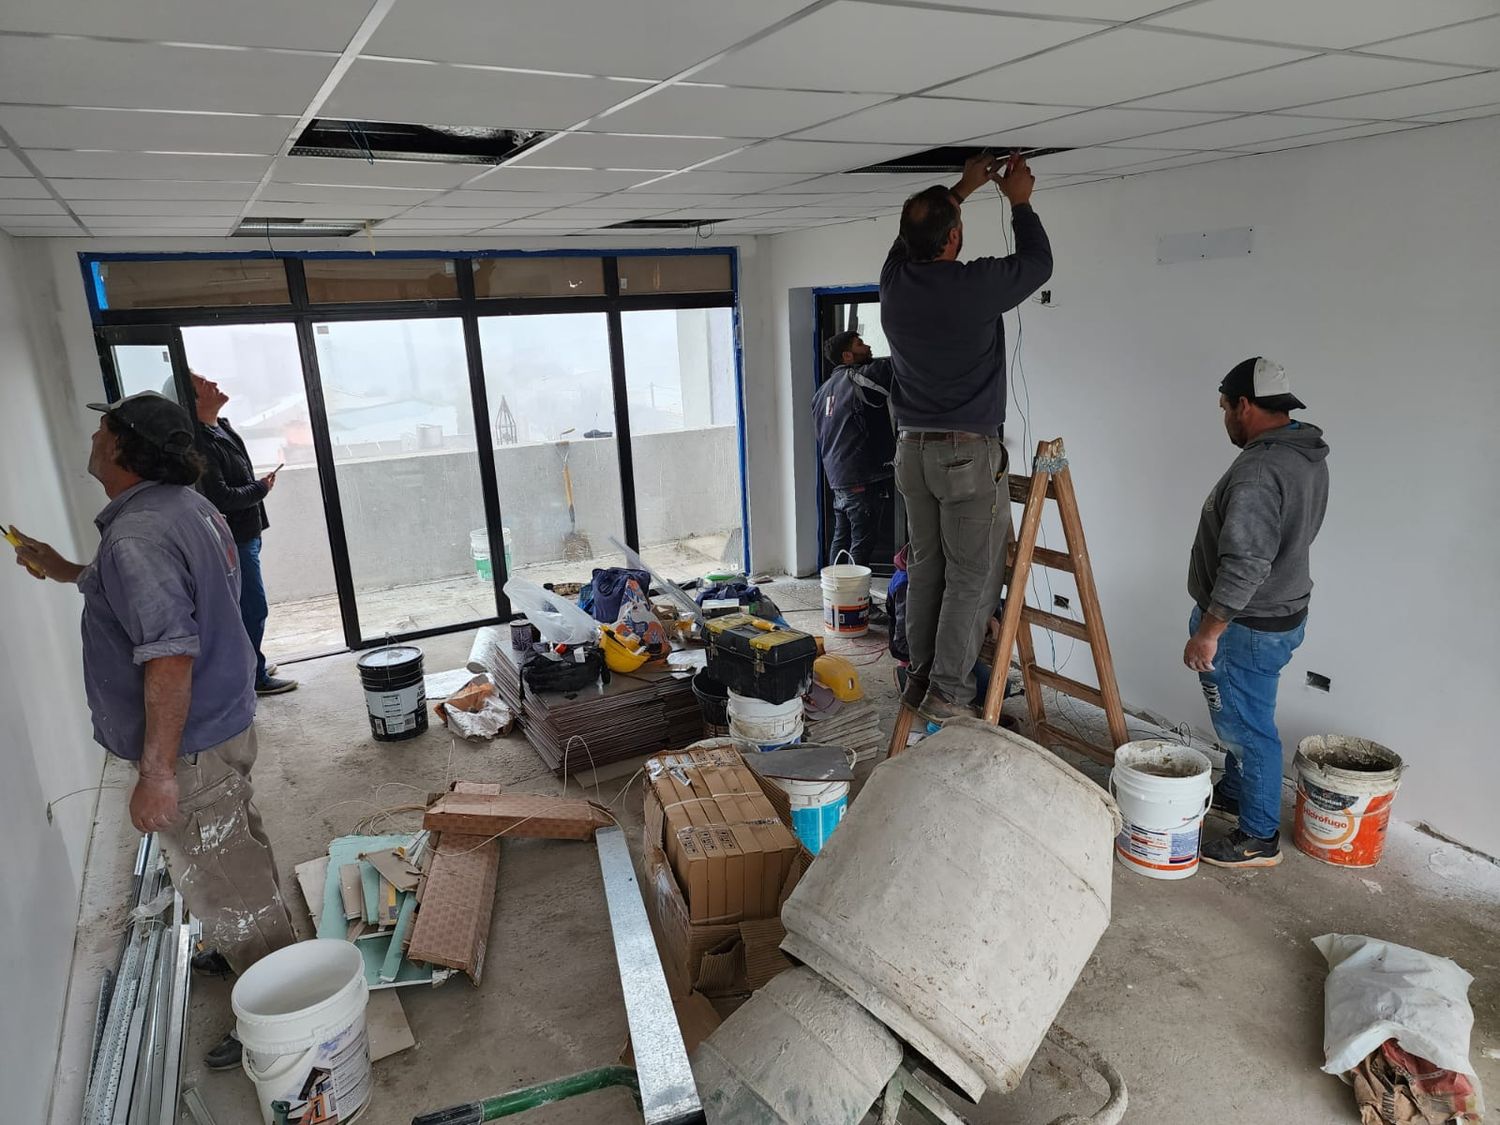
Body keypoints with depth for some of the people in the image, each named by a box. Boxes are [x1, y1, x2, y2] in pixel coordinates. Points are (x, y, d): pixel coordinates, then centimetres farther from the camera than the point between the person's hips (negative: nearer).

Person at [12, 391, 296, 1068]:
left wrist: (158, 772, -29)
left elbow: (169, 657, -32)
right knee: (239, 855, 26)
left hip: (190, 745, -10)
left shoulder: (136, 537, -26)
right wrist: (65, 573, 25)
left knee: (222, 885, 5)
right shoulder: (187, 506, 5)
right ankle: (250, 951, 48)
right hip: (228, 721, 10)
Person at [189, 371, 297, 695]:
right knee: (254, 608, -3)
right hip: (234, 538, -10)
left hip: (245, 533, 10)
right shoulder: (200, 443, -22)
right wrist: (262, 488, -12)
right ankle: (255, 678, 8)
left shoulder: (221, 427, 9)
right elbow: (220, 497, -25)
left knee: (247, 606, 19)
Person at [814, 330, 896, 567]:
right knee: (863, 541, -5)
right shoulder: (861, 377, -9)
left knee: (841, 538, 14)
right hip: (864, 478, -9)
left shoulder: (824, 389, 17)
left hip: (836, 478, 9)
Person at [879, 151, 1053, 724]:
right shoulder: (974, 285, -14)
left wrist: (961, 190, 31)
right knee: (972, 577, 0)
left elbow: (914, 239, 25)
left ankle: (920, 677, 20)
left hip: (913, 449, 6)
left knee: (925, 567, 13)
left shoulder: (894, 280, 1)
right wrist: (1020, 202, 18)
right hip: (970, 452, -6)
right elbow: (1037, 262, 5)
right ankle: (947, 693, 3)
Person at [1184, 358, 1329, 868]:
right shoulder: (1309, 456, 6)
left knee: (1246, 727, 4)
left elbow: (1245, 564, -32)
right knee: (1242, 718, 25)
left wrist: (1208, 630, -24)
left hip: (1247, 627, -10)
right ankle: (1234, 791, 44)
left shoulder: (1259, 468, -27)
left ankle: (1259, 838, 19)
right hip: (1286, 611, 10)